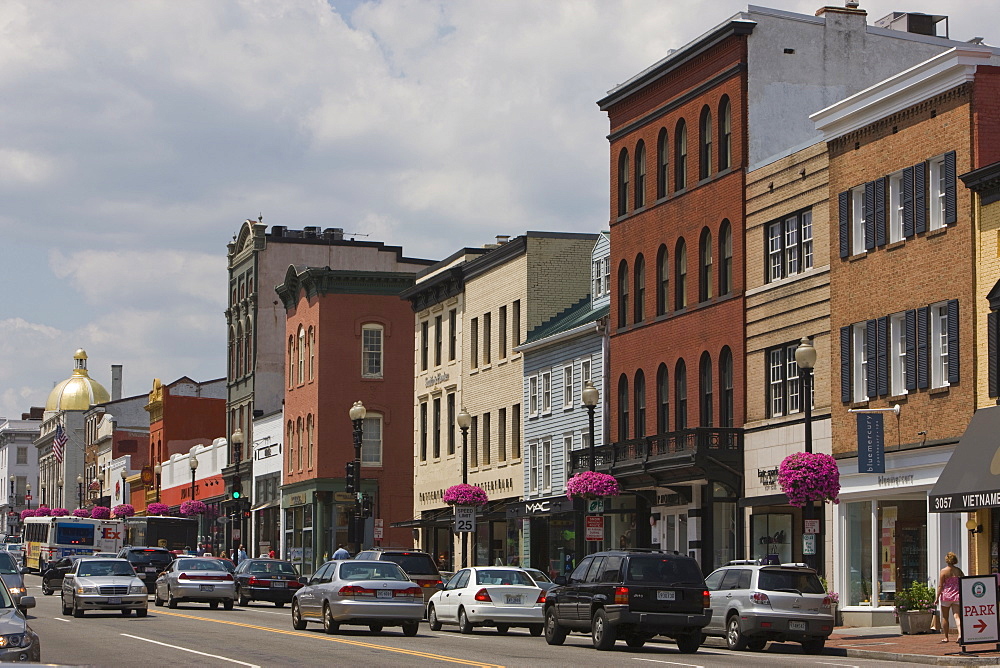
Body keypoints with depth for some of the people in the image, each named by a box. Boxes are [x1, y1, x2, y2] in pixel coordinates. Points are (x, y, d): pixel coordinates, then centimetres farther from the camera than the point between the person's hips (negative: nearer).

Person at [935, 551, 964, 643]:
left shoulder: (943, 571, -7)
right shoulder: (958, 571, 2)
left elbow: (940, 586, -9)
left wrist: (937, 597, -3)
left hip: (946, 595, -3)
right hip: (957, 596, 3)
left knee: (945, 617, 10)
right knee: (957, 616, -1)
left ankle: (946, 637, 15)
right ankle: (960, 634, -22)